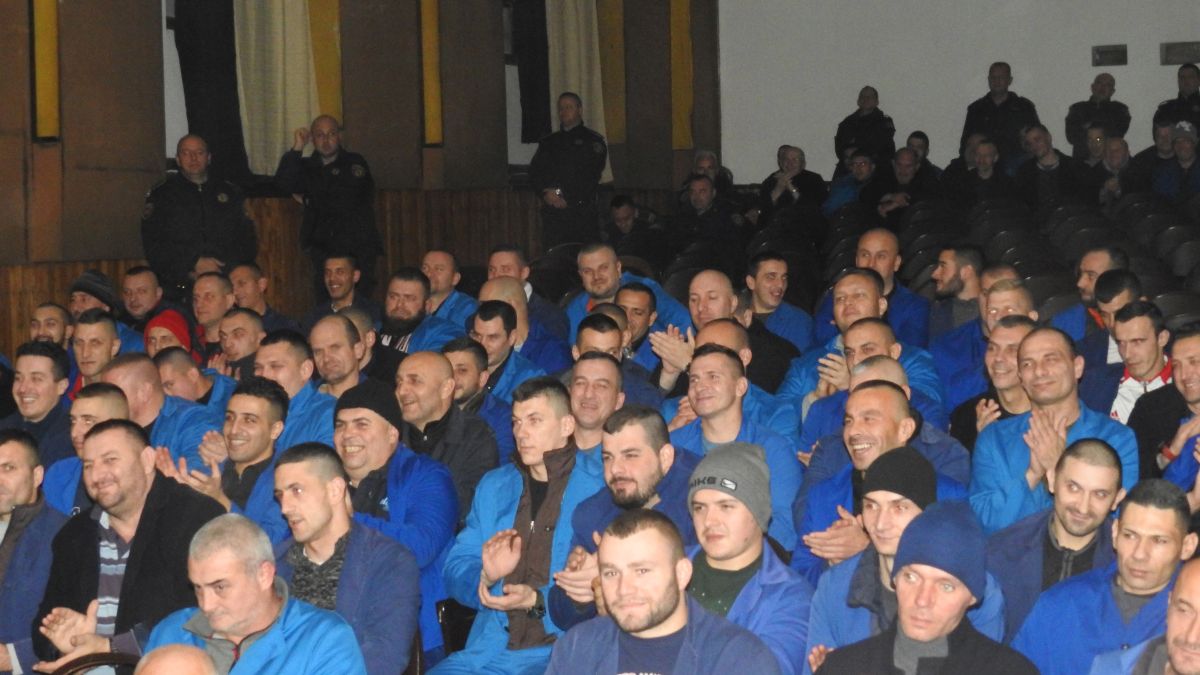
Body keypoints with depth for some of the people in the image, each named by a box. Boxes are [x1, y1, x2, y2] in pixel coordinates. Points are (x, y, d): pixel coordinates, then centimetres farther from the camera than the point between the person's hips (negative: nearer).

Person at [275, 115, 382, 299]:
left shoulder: (355, 163, 7)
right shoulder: (306, 167, 14)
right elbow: (283, 183, -5)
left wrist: (309, 201, 6)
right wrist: (297, 148, -9)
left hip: (358, 252, -2)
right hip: (323, 252, 2)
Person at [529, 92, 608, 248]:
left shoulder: (593, 140, 7)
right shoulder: (548, 142, 21)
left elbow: (591, 176, -2)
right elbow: (534, 172, 13)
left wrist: (562, 196, -9)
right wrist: (546, 193, -7)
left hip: (581, 210, -3)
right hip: (552, 211, 3)